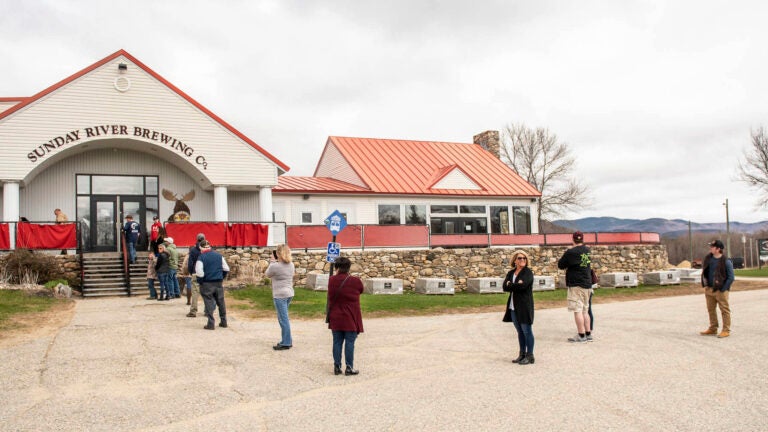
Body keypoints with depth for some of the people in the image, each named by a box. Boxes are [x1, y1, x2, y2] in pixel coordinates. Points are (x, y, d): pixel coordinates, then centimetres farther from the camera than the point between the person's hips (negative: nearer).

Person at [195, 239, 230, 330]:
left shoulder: (201, 257, -10)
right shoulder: (219, 255, 5)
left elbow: (199, 273, -18)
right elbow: (226, 269, 6)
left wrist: (200, 281, -2)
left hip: (207, 284, -4)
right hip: (218, 283, 4)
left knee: (209, 303, 3)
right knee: (221, 302, 15)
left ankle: (211, 324, 2)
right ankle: (223, 322, 24)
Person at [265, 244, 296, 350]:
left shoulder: (275, 266, -16)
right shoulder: (291, 265, 6)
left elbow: (267, 274, 2)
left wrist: (273, 261, 8)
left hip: (280, 295, -8)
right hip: (289, 294, 8)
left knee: (283, 319, -2)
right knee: (284, 318, 19)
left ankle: (286, 343, 4)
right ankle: (288, 340, 25)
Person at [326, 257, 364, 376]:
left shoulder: (331, 280, -3)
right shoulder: (356, 281, -12)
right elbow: (361, 290, 8)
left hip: (335, 318, 3)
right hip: (351, 319, -3)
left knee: (337, 342, 10)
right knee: (350, 342, 3)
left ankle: (337, 366, 14)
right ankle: (349, 367, 6)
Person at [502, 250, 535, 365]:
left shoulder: (528, 272, -6)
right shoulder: (511, 273, 12)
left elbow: (523, 285, -22)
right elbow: (504, 287, -2)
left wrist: (510, 285, -8)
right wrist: (516, 285, -15)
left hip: (524, 306, -6)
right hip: (513, 307, 6)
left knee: (527, 331, -2)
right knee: (520, 331, 13)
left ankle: (530, 356, 5)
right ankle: (522, 354, 22)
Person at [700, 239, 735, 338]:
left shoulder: (726, 262, -13)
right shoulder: (708, 258, 6)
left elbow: (731, 277, -11)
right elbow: (704, 272, 17)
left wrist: (723, 289, -14)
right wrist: (705, 285, 9)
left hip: (720, 290, -7)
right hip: (709, 289, 7)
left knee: (724, 310, 1)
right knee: (711, 309, 14)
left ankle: (726, 330, 7)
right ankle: (713, 328, 25)